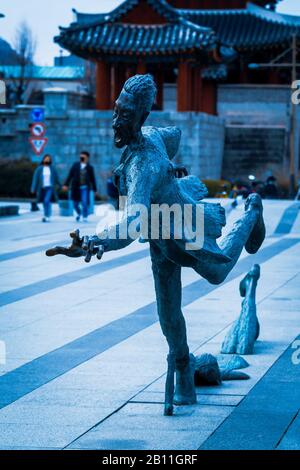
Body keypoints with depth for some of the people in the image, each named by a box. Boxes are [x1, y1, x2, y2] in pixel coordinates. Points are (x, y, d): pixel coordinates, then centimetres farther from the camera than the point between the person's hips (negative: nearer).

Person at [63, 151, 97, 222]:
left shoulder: (90, 168, 4)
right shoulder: (75, 165, 6)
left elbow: (92, 179, 8)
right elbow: (70, 175, 5)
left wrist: (94, 190, 8)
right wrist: (66, 184, -2)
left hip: (85, 188, -2)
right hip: (76, 187, 2)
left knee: (84, 203, -12)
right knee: (75, 203, 8)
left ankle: (85, 217, 5)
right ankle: (79, 213, 37)